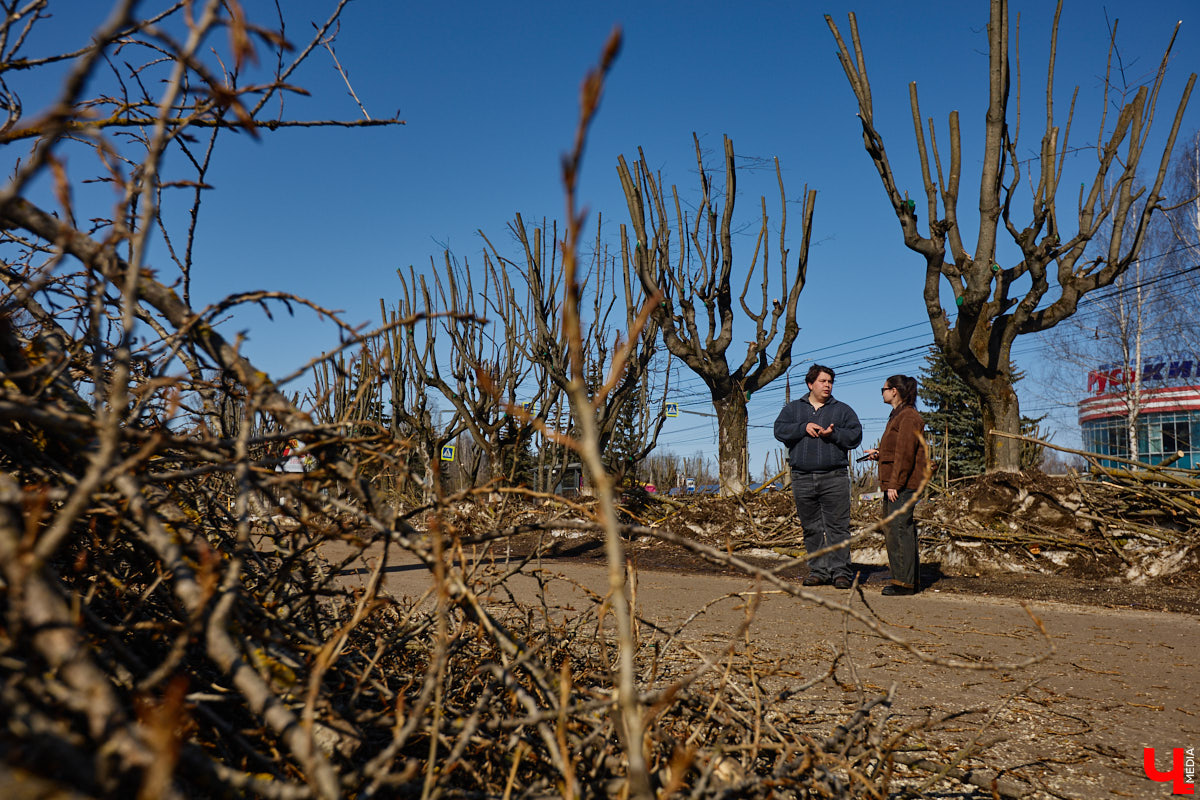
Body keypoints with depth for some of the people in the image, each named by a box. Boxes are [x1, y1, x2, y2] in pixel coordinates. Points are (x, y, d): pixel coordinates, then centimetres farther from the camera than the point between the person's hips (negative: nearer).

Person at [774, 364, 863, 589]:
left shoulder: (842, 410, 11)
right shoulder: (792, 408, 14)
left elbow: (855, 435, 1)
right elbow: (780, 430, 0)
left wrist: (834, 434, -14)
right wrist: (804, 427, -12)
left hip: (834, 478, -2)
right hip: (802, 479, 2)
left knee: (837, 526, -4)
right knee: (812, 529, 6)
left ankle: (841, 572, 1)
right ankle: (818, 571, 14)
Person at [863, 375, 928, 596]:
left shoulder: (908, 417, -12)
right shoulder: (898, 416, 20)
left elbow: (905, 453, -18)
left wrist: (894, 484, -20)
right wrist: (879, 454, 13)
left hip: (903, 484, -11)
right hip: (895, 484, 11)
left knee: (899, 529, -9)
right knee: (892, 530, 12)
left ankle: (905, 581, -5)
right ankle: (912, 580, 19)